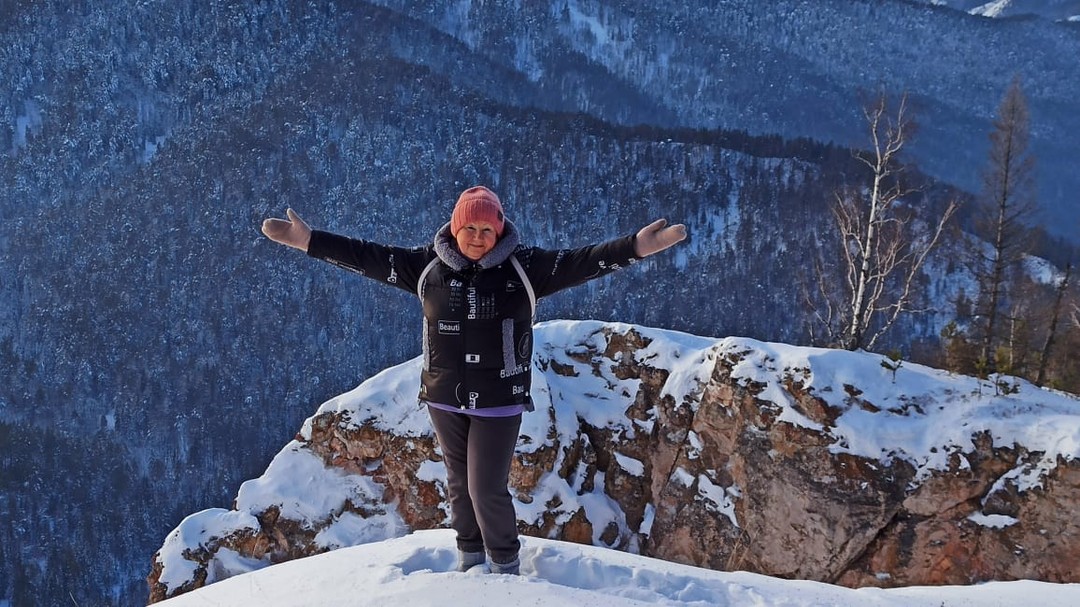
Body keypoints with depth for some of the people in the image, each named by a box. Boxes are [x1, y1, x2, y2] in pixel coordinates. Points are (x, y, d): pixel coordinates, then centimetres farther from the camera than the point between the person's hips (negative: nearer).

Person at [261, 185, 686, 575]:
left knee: (488, 489, -5)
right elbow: (370, 258, -1)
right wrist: (310, 241, -6)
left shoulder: (524, 267, -9)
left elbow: (577, 263, -18)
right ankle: (470, 557, 34)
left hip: (499, 402, -3)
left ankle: (506, 566, 16)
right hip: (445, 399, 3)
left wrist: (635, 248, -32)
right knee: (459, 483, 15)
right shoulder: (428, 265, -2)